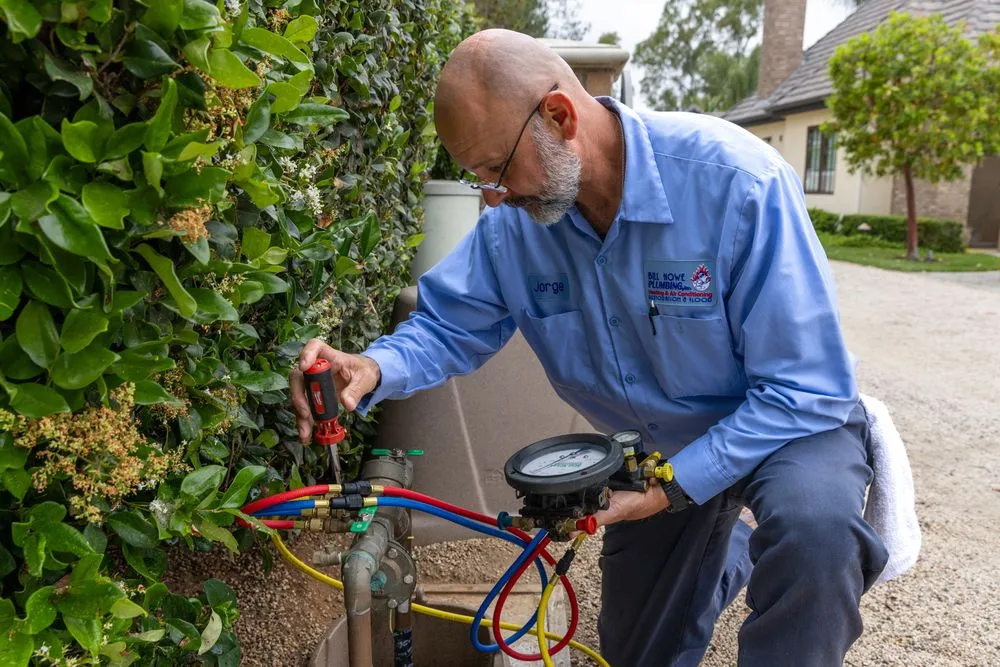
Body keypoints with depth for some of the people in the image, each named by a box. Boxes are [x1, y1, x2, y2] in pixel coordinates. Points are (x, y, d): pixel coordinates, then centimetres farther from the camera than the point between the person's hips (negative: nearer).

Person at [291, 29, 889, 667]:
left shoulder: (735, 180, -32)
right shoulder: (514, 222, -16)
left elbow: (808, 389, -29)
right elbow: (448, 325, -6)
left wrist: (673, 489, -32)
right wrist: (374, 368, -29)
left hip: (788, 422, -4)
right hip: (656, 449, 5)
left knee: (811, 520, -40)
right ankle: (732, 552, 45)